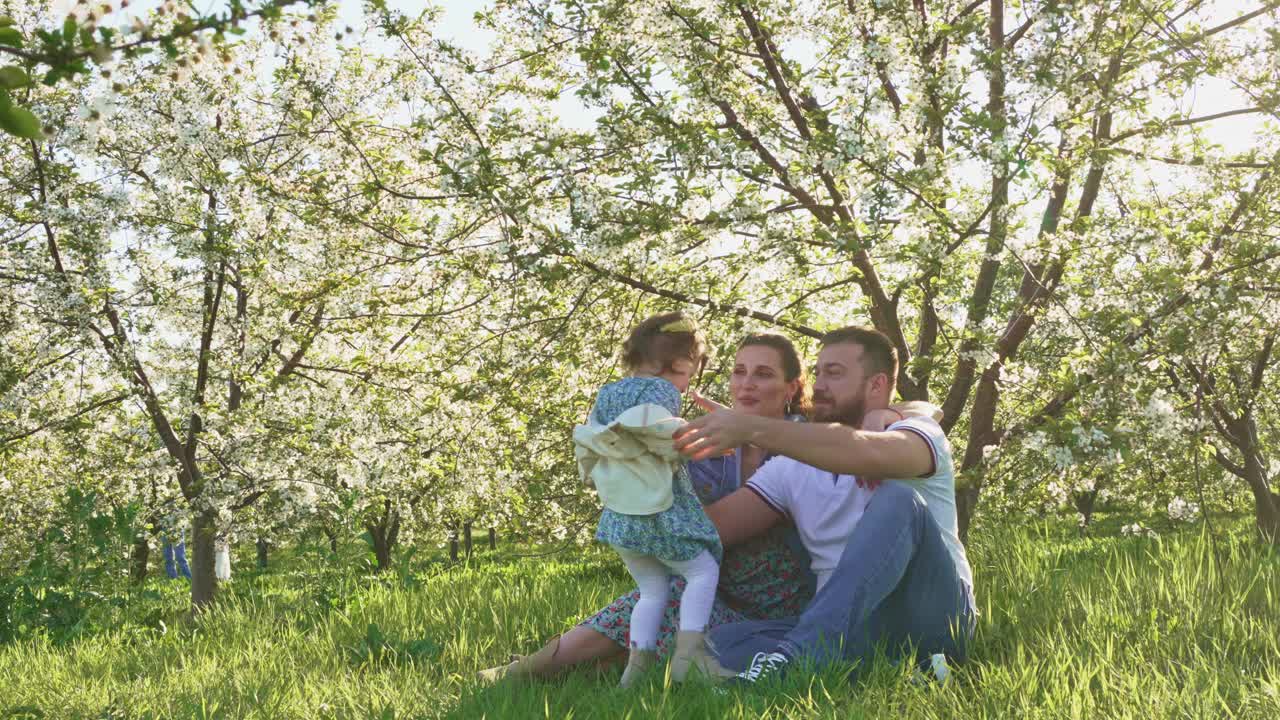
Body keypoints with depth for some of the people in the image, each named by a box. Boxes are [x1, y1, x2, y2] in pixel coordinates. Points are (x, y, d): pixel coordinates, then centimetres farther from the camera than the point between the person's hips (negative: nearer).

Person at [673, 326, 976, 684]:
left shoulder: (921, 432, -1)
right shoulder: (794, 467, 14)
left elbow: (868, 453, -27)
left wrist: (752, 428, -33)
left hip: (932, 617, -4)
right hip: (845, 630, 4)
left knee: (897, 501, -30)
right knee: (723, 641, -20)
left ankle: (794, 658, -41)